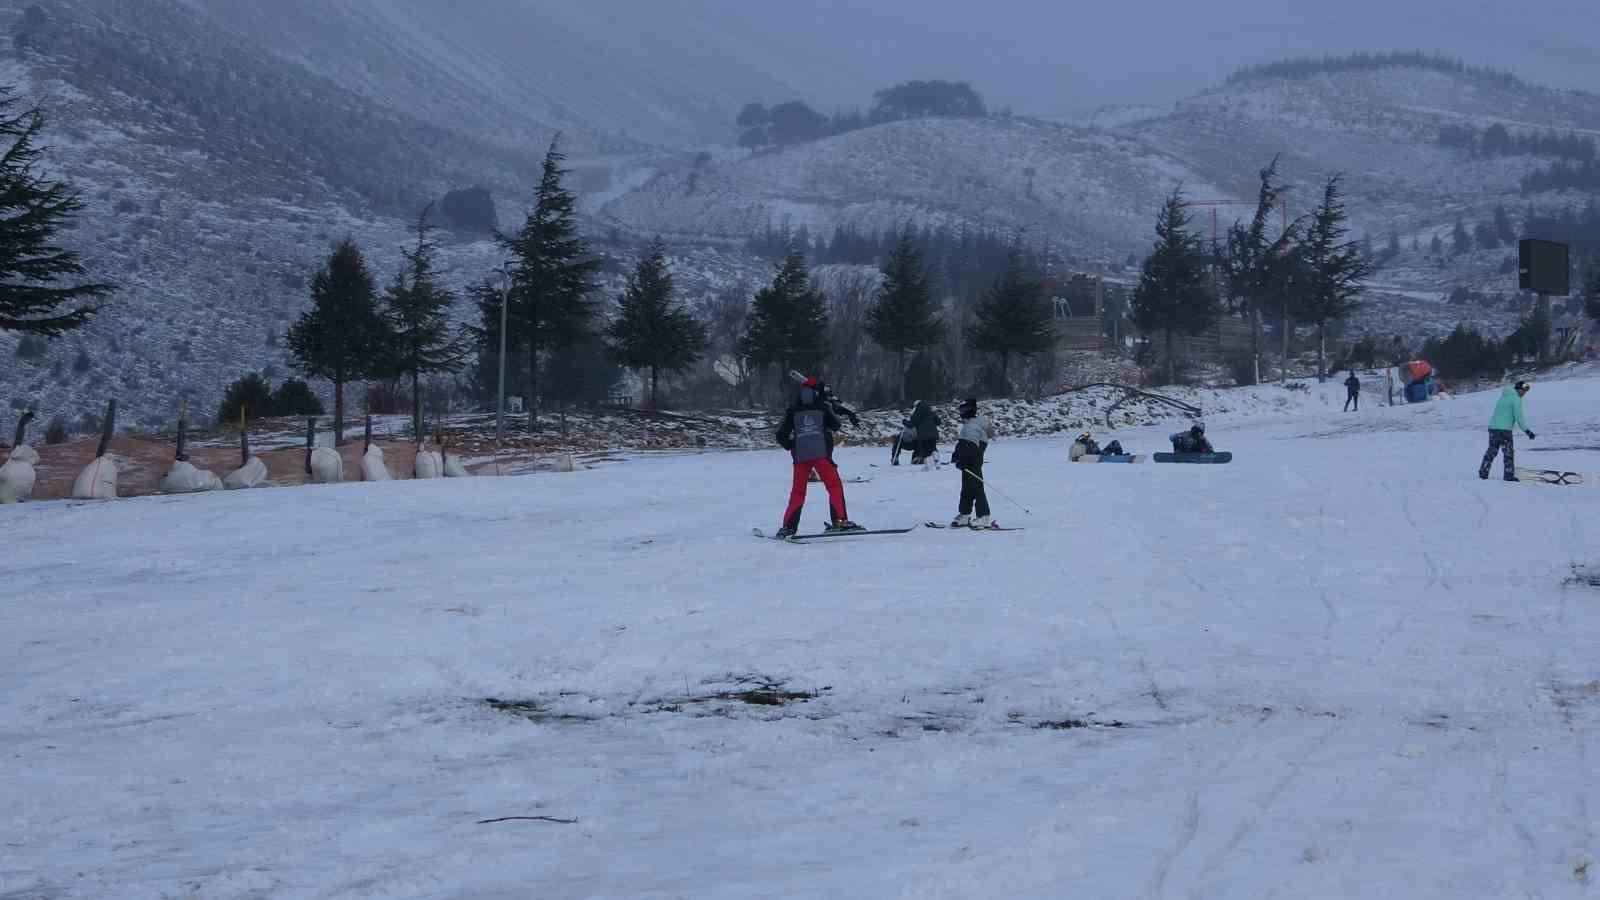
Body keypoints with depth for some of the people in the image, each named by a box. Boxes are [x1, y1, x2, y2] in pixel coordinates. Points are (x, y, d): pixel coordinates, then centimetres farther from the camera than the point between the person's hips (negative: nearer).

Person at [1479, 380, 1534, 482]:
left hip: (1493, 427, 7)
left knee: (1491, 451, 13)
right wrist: (1527, 431, -10)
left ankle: (1483, 472, 12)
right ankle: (1509, 475, -1)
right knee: (1509, 452, 1)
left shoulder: (1503, 396, 18)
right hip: (1504, 429, -7)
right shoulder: (1516, 399, -7)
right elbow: (1519, 417, -13)